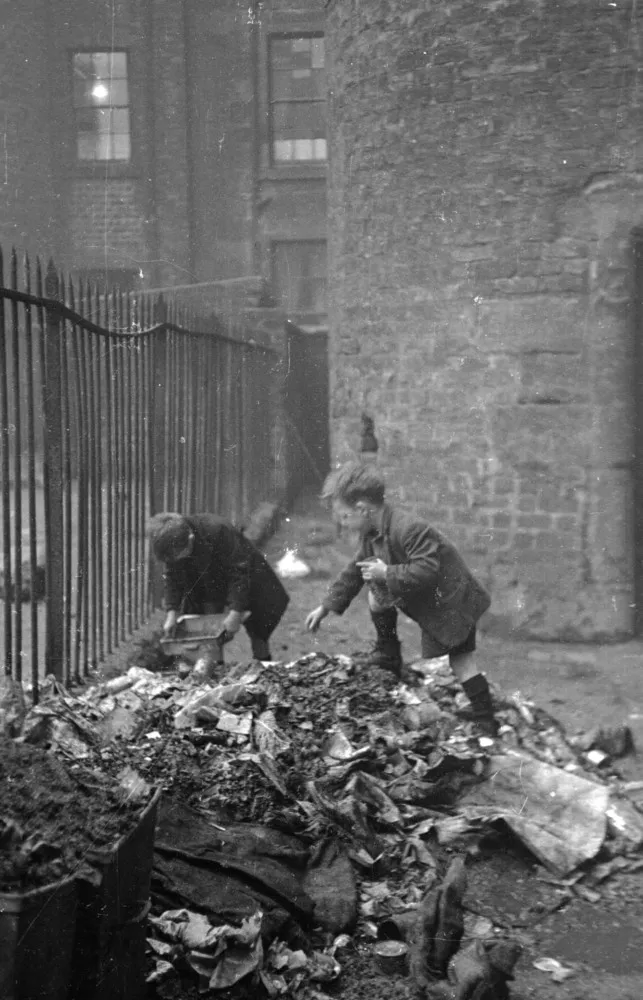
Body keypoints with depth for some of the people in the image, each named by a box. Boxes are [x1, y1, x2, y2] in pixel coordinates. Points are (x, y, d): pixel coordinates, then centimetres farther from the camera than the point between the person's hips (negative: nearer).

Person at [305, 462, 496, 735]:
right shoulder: (371, 533, 0)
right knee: (376, 593, 9)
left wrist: (387, 573, -31)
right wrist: (326, 607, 14)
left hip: (451, 600, -9)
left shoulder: (407, 529, -31)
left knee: (462, 663, -7)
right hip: (424, 600, 9)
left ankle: (486, 724, -1)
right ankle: (387, 657, 21)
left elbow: (427, 570, -38)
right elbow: (355, 572, 12)